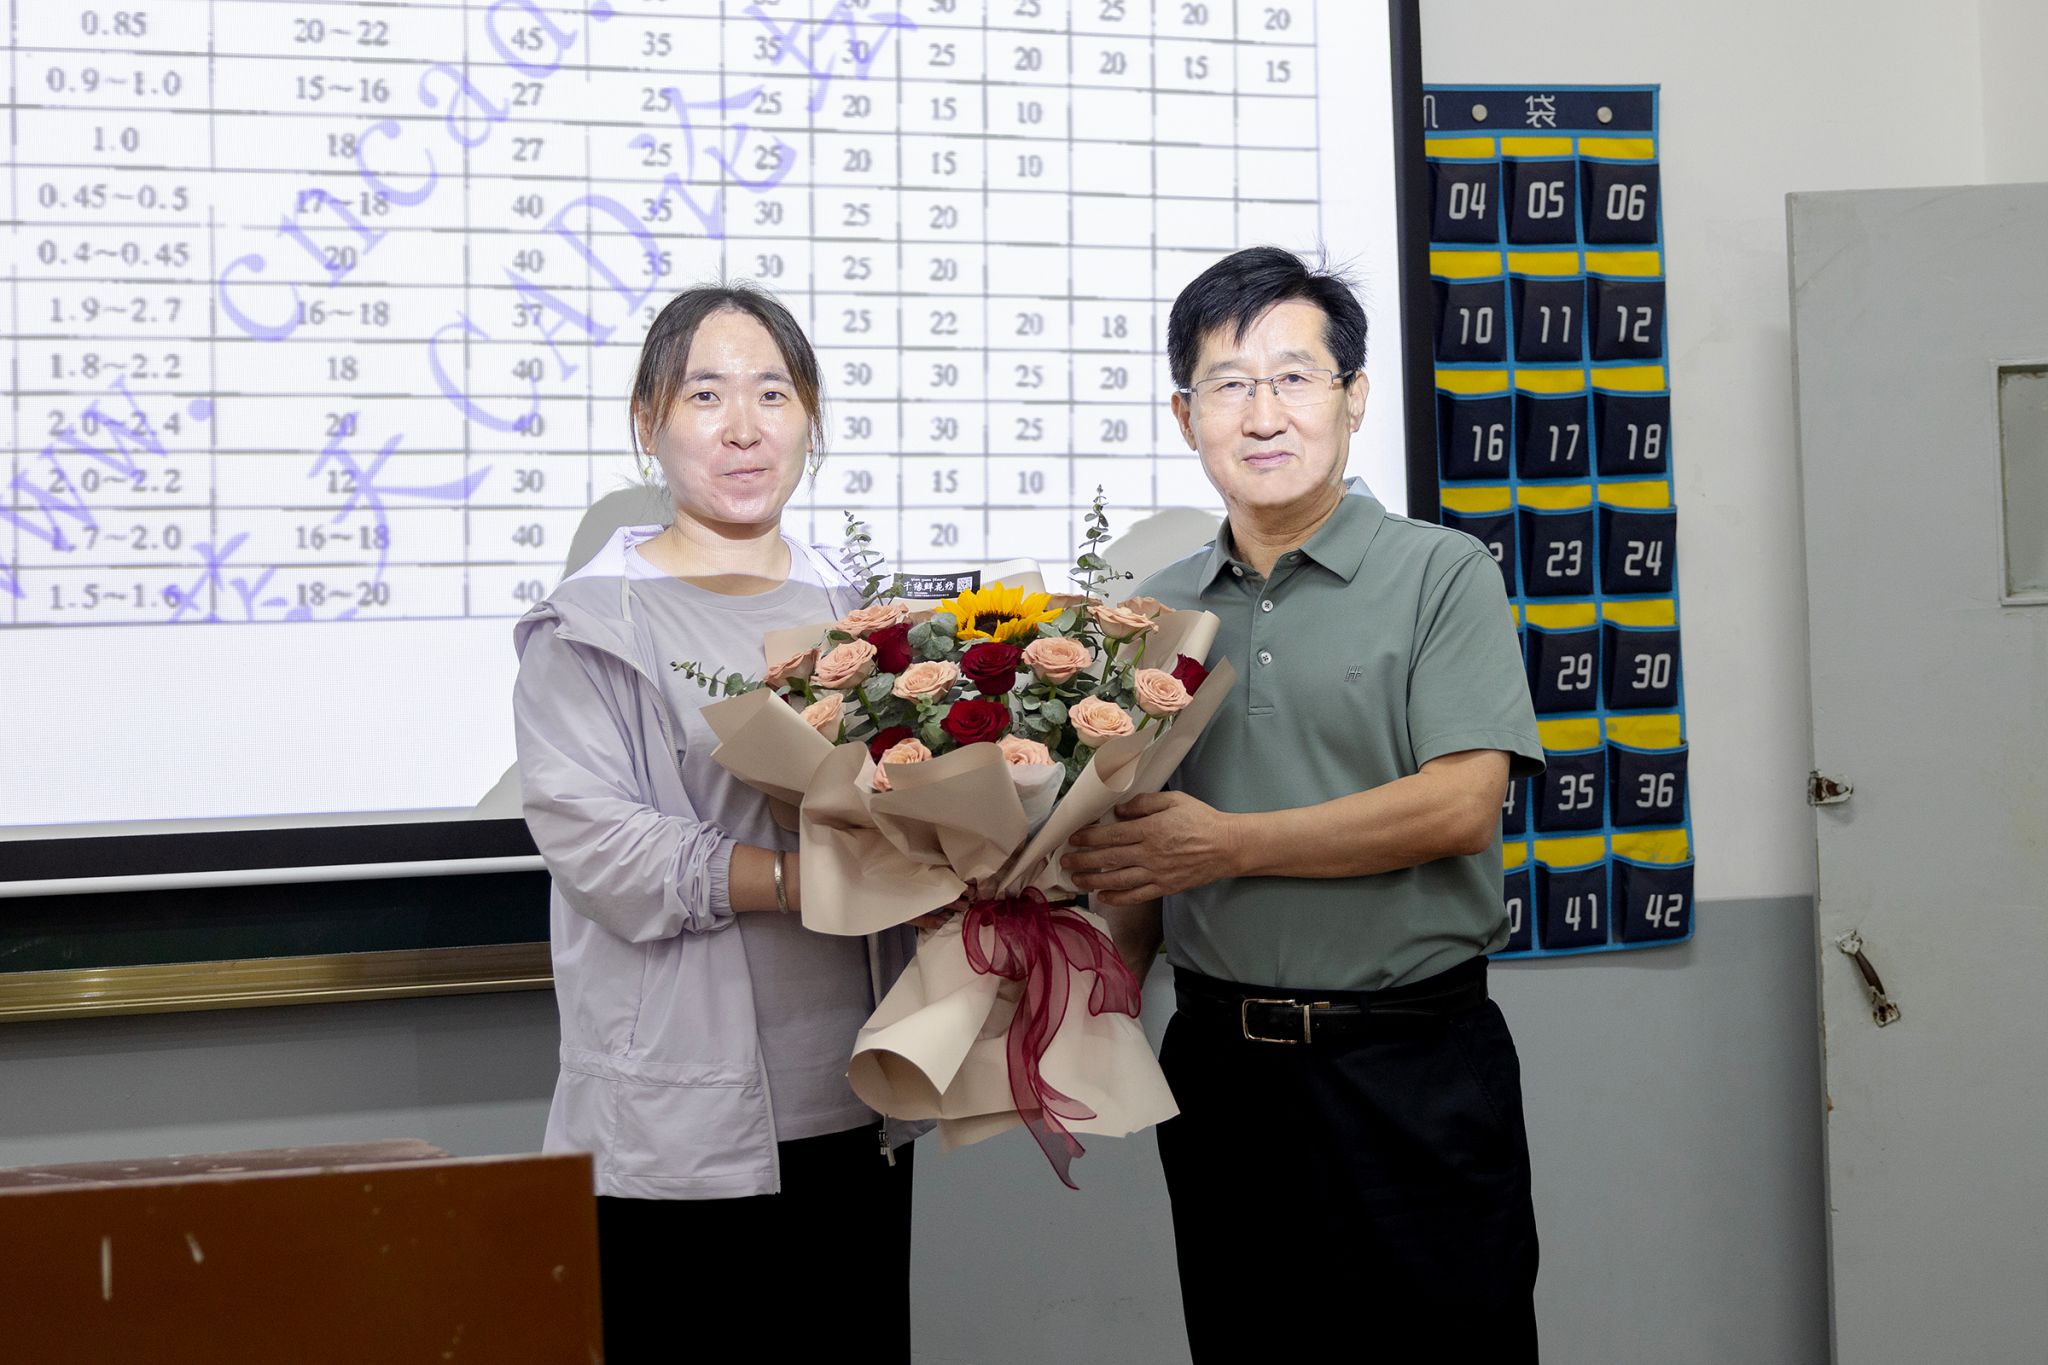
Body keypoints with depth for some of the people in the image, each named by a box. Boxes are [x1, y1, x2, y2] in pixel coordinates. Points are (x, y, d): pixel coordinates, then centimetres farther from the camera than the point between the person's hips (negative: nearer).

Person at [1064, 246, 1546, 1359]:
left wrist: (1228, 842, -16)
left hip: (1413, 1068, -4)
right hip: (1218, 1059, 4)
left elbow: (1461, 804, -14)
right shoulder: (1157, 610, 11)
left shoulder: (1441, 575, -3)